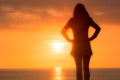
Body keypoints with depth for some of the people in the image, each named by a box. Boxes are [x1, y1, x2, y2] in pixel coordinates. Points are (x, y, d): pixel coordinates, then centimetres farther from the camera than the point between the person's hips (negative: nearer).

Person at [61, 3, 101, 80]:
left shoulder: (72, 20, 1)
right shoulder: (88, 20, 1)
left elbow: (63, 31, -1)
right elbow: (98, 28, -4)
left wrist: (70, 40, 4)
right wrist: (91, 38, 0)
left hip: (76, 46, 0)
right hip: (86, 46, 1)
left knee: (79, 68, 0)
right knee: (86, 68, 6)